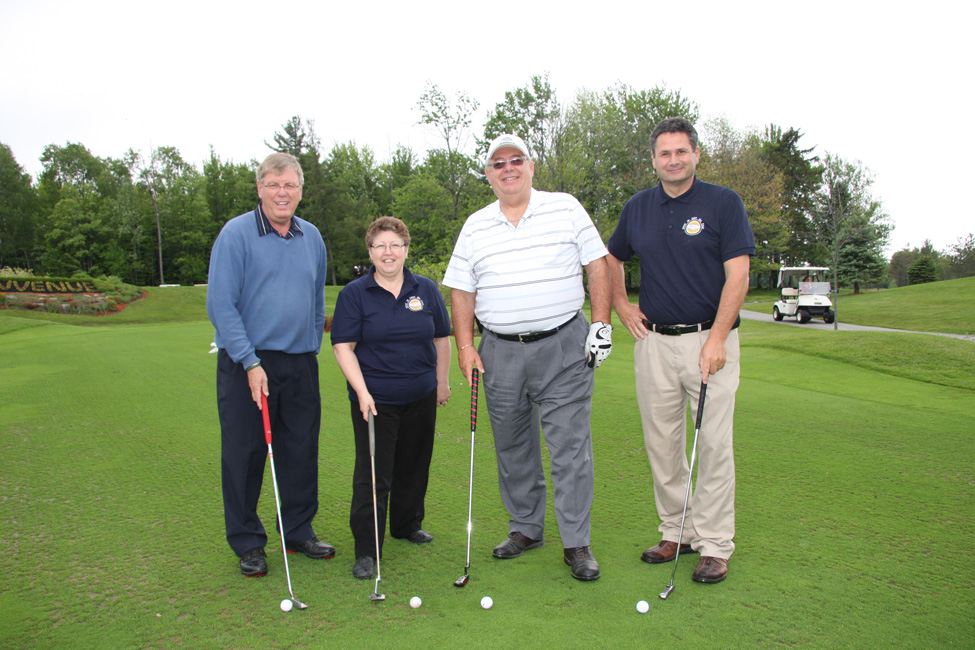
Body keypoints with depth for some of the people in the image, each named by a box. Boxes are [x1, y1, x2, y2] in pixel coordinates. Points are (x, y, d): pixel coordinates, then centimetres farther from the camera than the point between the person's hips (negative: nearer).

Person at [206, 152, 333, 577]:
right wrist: (251, 363, -15)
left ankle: (299, 532, 27)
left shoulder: (312, 237, 10)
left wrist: (312, 348, 13)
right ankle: (247, 543, 20)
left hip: (301, 364, 5)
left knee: (301, 452, 11)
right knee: (244, 454, 4)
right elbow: (221, 305, -11)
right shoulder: (236, 234, -6)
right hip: (247, 363, -4)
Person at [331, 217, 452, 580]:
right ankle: (366, 551, 5)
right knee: (372, 474, -4)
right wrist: (362, 391, -16)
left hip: (421, 398, 4)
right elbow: (343, 346, -8)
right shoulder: (354, 294, -5)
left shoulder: (426, 290, 4)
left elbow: (441, 338, 13)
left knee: (414, 466, 15)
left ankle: (407, 525, 37)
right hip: (375, 399, -3)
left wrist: (442, 381, 13)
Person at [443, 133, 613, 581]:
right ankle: (526, 527, 28)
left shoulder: (566, 208, 4)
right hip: (501, 352, 3)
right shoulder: (475, 226, 10)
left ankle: (577, 543, 7)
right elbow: (461, 291, 10)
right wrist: (465, 346, 0)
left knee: (571, 445, -3)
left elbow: (597, 265, 3)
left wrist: (601, 324, -5)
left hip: (564, 347, -3)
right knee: (512, 447, 11)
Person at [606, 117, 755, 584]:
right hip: (653, 341, 4)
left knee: (714, 444, -2)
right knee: (661, 443, 9)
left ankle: (714, 545, 10)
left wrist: (717, 339, -17)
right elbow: (612, 258, 26)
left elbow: (737, 274, -9)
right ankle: (676, 532, 24)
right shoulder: (638, 207, 10)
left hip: (710, 339, -4)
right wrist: (621, 305, 12)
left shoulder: (723, 203, -2)